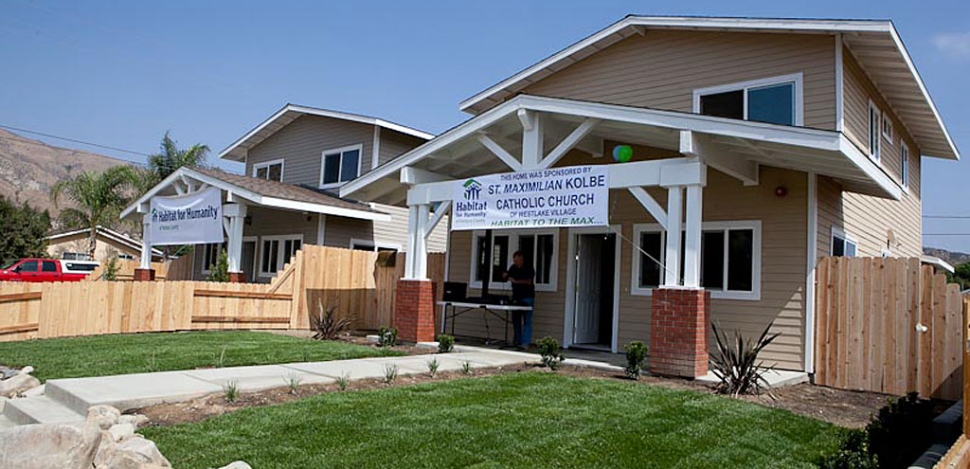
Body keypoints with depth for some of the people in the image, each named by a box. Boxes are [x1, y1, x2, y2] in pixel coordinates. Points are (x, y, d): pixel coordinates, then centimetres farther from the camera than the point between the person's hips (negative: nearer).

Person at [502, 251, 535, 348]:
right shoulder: (513, 268, 13)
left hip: (527, 298, -6)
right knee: (516, 320, 6)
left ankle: (525, 343, -8)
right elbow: (506, 276, 23)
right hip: (516, 297, 6)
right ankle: (517, 341, 12)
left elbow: (529, 282, -16)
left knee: (526, 321, -7)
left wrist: (516, 281, -22)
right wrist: (505, 276, 0)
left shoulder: (528, 269, -5)